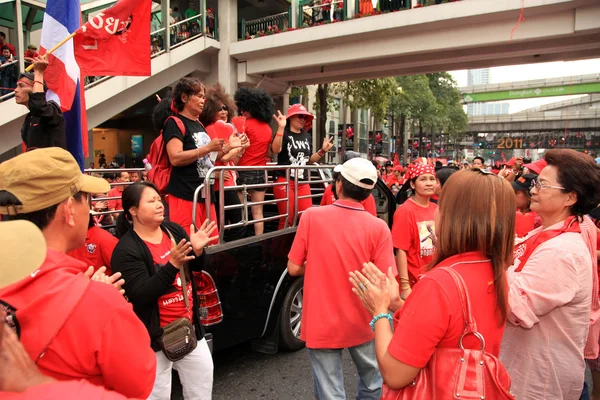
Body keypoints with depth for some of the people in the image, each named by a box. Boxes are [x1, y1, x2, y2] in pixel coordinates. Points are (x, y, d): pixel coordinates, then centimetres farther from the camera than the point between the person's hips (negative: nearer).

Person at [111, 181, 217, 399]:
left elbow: (195, 268, 8)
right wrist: (172, 265, -33)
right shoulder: (126, 250, -18)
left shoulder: (174, 230, -1)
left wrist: (197, 251, -14)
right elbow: (141, 295, -25)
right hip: (156, 334, -6)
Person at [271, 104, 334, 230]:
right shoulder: (284, 133, -4)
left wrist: (323, 151, 8)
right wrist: (281, 127, -30)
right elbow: (275, 149, -25)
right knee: (287, 219, -2)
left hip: (303, 182, 6)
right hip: (284, 181, -6)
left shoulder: (307, 136, 14)